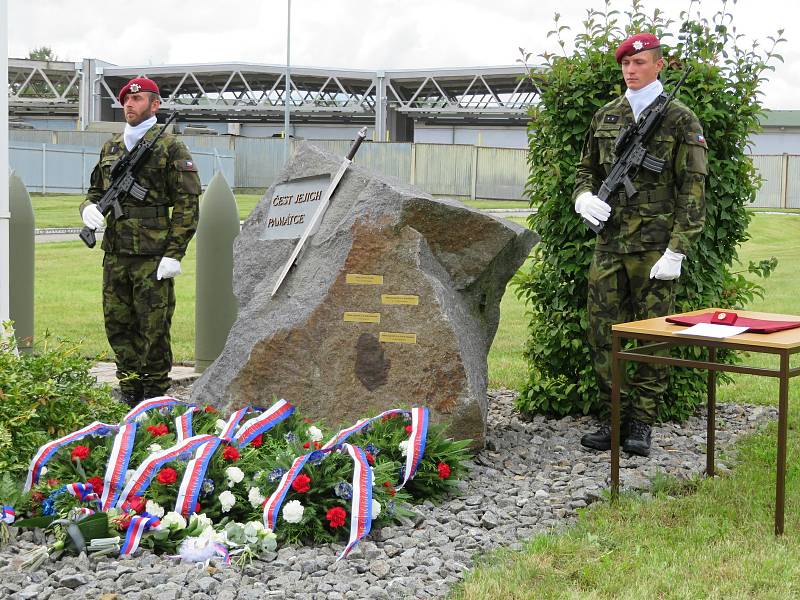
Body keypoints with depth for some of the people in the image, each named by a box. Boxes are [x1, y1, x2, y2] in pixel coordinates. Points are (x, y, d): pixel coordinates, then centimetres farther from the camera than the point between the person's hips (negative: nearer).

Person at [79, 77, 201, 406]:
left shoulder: (170, 148, -3)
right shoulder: (110, 147, 16)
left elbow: (188, 204, -6)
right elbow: (95, 190, 26)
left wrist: (173, 254, -12)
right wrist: (89, 207, 1)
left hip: (153, 258, -6)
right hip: (115, 255, 6)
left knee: (154, 330, -1)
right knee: (118, 326, 10)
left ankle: (155, 398, 9)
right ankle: (129, 392, 22)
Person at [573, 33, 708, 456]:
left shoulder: (680, 120, -2)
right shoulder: (605, 117, 12)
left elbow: (692, 191, -6)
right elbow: (586, 169, 22)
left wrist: (677, 250, -13)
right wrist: (584, 197, -2)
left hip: (654, 247, -4)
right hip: (609, 243, 5)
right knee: (603, 334, 4)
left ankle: (641, 423, 10)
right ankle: (612, 419, 15)